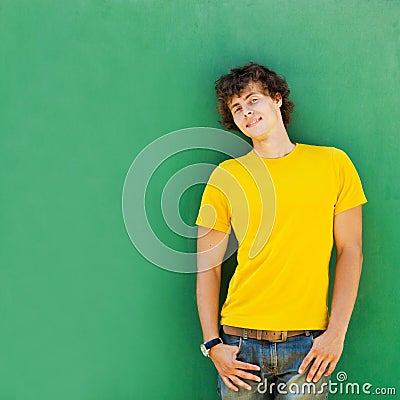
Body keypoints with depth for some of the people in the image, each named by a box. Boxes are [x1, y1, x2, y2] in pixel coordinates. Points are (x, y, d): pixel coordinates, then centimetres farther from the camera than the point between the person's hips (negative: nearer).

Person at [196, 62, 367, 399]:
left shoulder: (332, 163, 3)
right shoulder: (226, 176, 2)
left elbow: (350, 251, 3)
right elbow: (207, 267, 3)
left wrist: (336, 332, -4)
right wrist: (212, 344, -4)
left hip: (308, 345, 0)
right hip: (241, 341, 0)